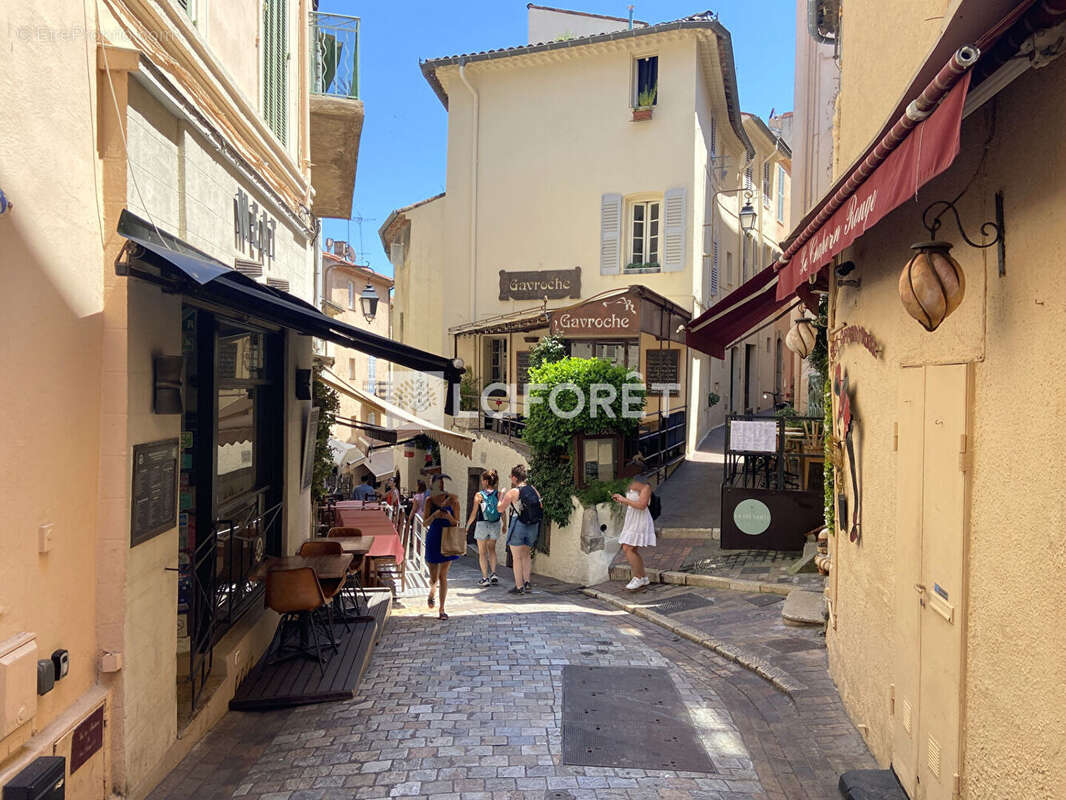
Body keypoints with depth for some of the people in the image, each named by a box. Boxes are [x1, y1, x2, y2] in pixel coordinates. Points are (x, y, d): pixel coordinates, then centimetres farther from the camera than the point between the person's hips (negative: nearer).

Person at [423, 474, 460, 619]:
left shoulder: (452, 500, -5)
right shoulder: (430, 500, -1)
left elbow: (456, 523, -3)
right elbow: (425, 522, -4)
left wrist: (449, 516, -23)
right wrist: (434, 515, -23)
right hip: (433, 539, 1)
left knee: (443, 576, -1)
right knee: (433, 577, 8)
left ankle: (442, 609, 8)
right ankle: (432, 592, 44)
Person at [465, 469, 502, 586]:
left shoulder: (479, 495, -11)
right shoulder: (499, 494, -5)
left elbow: (473, 514, -8)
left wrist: (467, 525, 6)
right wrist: (504, 525, 14)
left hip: (482, 524, -3)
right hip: (495, 525, 3)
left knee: (482, 552, 11)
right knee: (492, 548, 23)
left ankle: (485, 578, 11)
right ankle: (493, 574, 12)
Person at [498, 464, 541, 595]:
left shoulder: (513, 492, -11)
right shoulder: (534, 490, 4)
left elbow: (500, 509, -4)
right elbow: (540, 509, 9)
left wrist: (501, 496, 12)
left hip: (518, 525, -5)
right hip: (533, 526, 5)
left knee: (517, 557, 4)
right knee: (525, 555, 19)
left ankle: (519, 586, 4)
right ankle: (527, 582, 12)